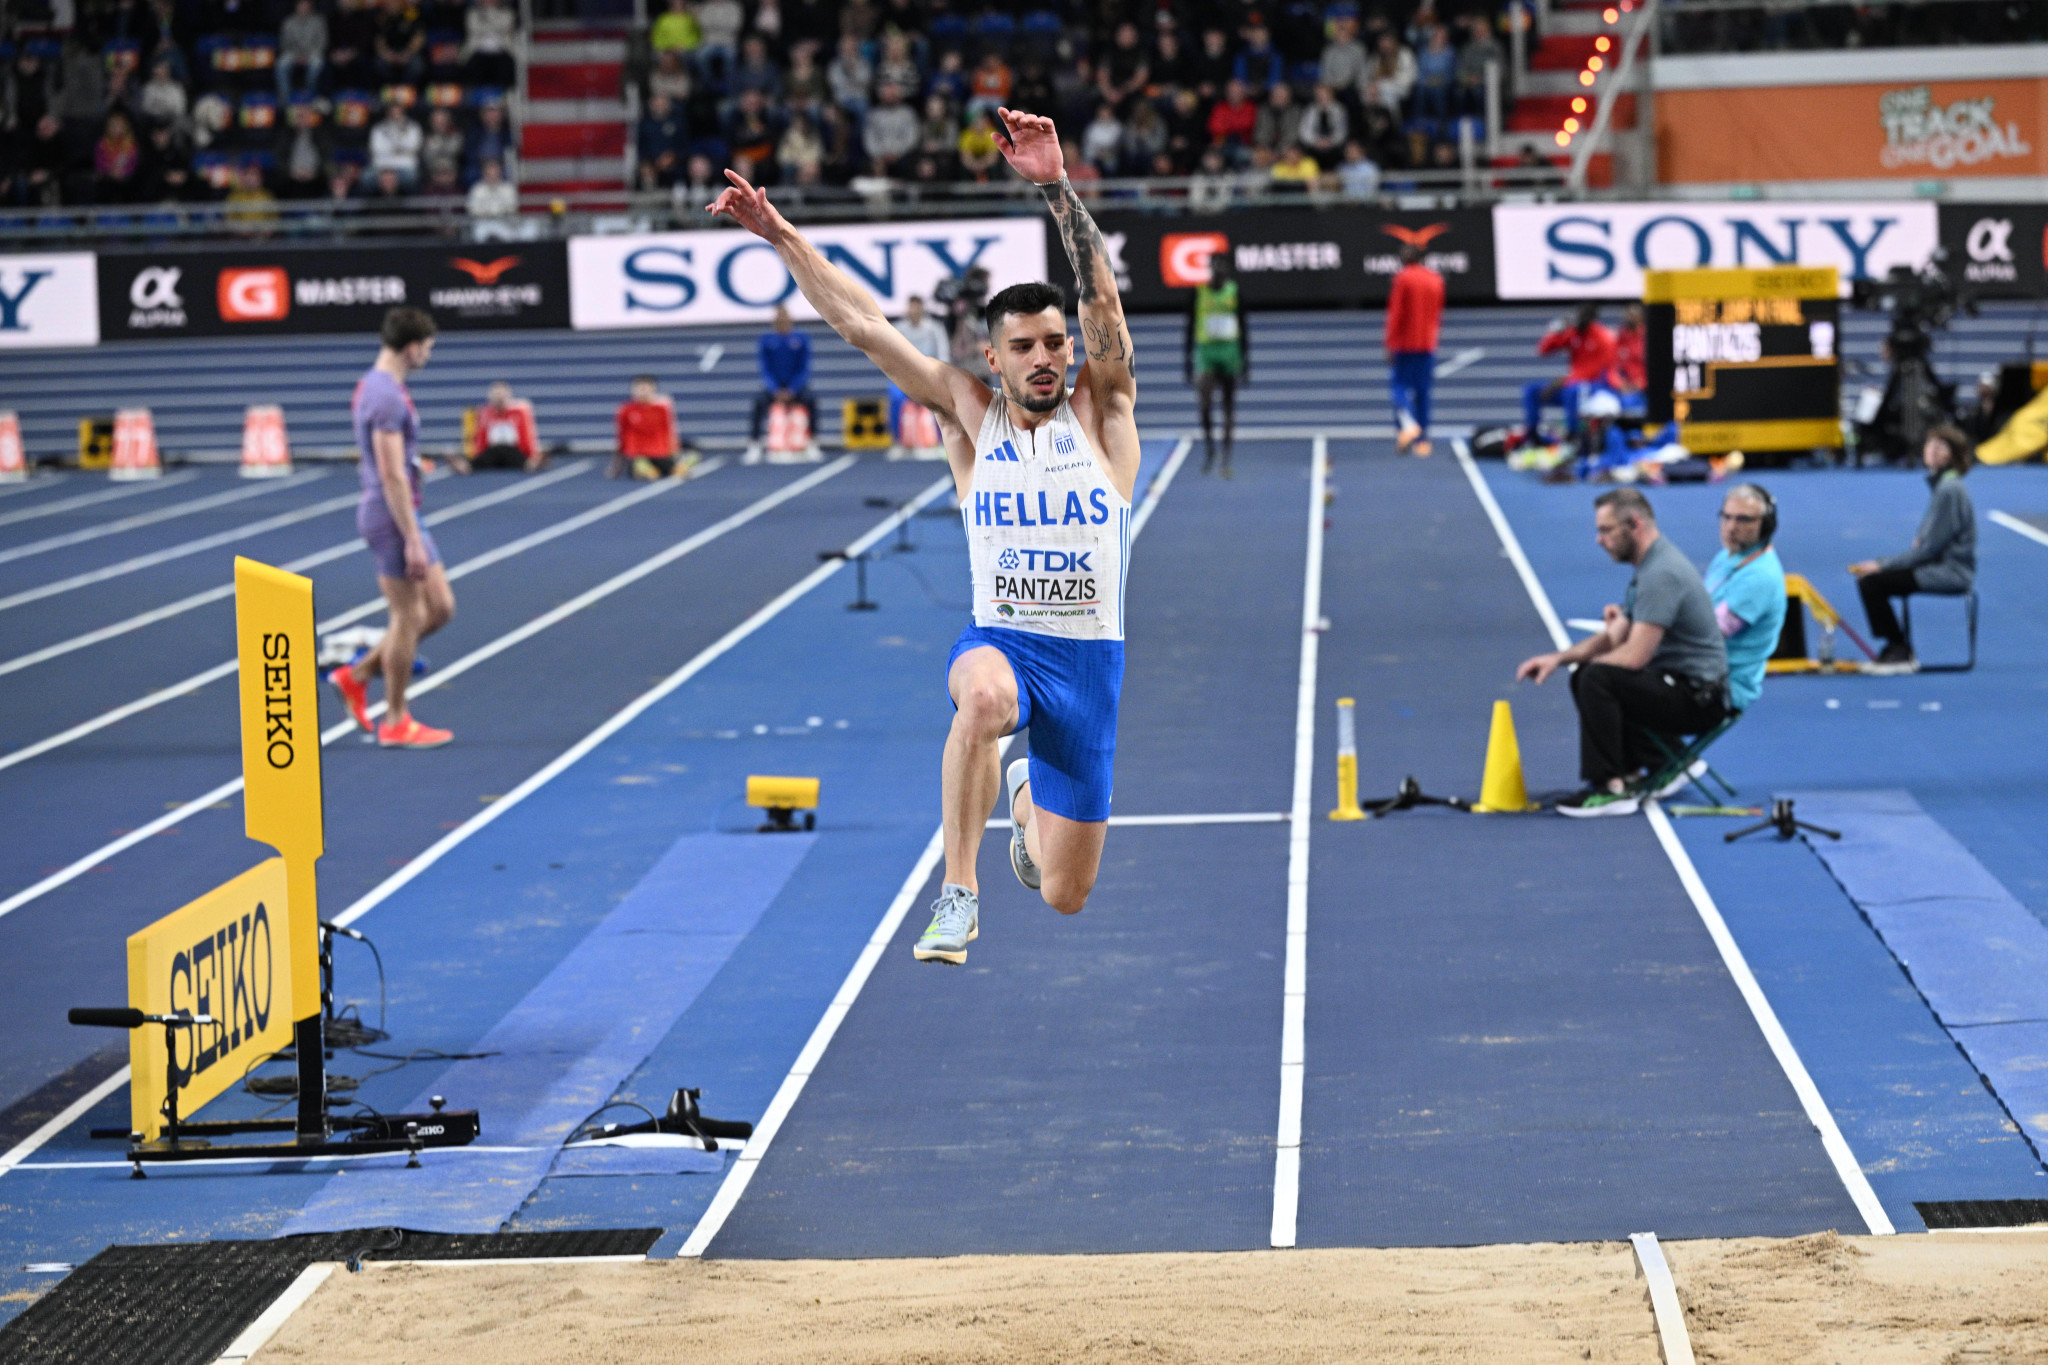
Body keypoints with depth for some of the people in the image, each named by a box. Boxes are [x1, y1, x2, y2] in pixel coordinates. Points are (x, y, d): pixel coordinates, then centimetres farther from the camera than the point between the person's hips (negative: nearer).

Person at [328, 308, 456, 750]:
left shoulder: (375, 386, 13)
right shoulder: (387, 396, -19)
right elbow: (392, 475, -23)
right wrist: (413, 540, -22)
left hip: (401, 514, 10)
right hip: (393, 516, -10)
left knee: (439, 608, 13)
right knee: (408, 618, 0)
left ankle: (357, 675, 17)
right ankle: (396, 723, 9)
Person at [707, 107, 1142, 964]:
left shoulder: (1100, 412, 1)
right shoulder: (968, 415, 3)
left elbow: (1102, 298, -13)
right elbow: (861, 324, 0)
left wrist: (1055, 187, -23)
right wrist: (779, 235, -6)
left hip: (1090, 659, 1)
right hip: (1000, 641, -1)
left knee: (1062, 895, 6)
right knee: (983, 697, -42)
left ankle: (1028, 797, 44)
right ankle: (958, 893, -27)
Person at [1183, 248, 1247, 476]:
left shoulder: (1235, 294, 5)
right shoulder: (1198, 294, 2)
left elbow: (1243, 329, 9)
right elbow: (1190, 329, 6)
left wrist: (1245, 364, 5)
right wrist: (1188, 364, 3)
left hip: (1230, 352, 1)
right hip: (1205, 352, -1)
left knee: (1229, 408, 4)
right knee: (1205, 401, -22)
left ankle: (1226, 460, 10)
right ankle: (1208, 446, -3)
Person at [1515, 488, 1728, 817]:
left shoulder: (1662, 574, -21)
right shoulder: (1652, 564, 12)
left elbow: (1635, 655, -25)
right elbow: (1613, 638, 16)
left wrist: (1571, 662, -8)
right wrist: (1559, 657, 2)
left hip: (1698, 697, -11)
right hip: (1679, 683, 11)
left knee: (1596, 679, -26)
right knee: (1586, 676, 22)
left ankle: (1613, 788, -19)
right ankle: (1665, 764, 21)